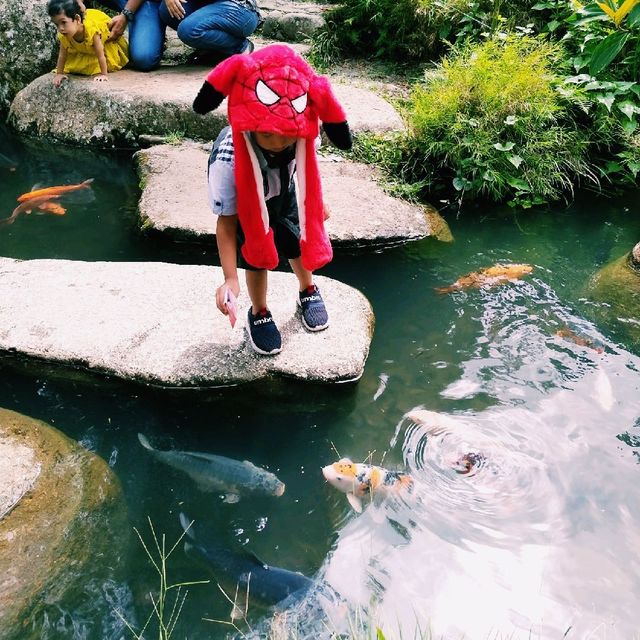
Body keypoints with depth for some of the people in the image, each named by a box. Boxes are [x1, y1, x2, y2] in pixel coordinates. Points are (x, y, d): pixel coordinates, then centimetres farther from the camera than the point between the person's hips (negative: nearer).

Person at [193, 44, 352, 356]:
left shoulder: (301, 135, -34)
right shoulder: (228, 159, -44)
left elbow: (306, 167, -8)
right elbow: (226, 220, -35)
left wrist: (315, 203, 9)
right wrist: (230, 278, -41)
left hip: (285, 193, 4)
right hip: (247, 204, -3)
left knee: (299, 243, 16)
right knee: (258, 256, 1)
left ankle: (308, 292, 49)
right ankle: (259, 314, 32)